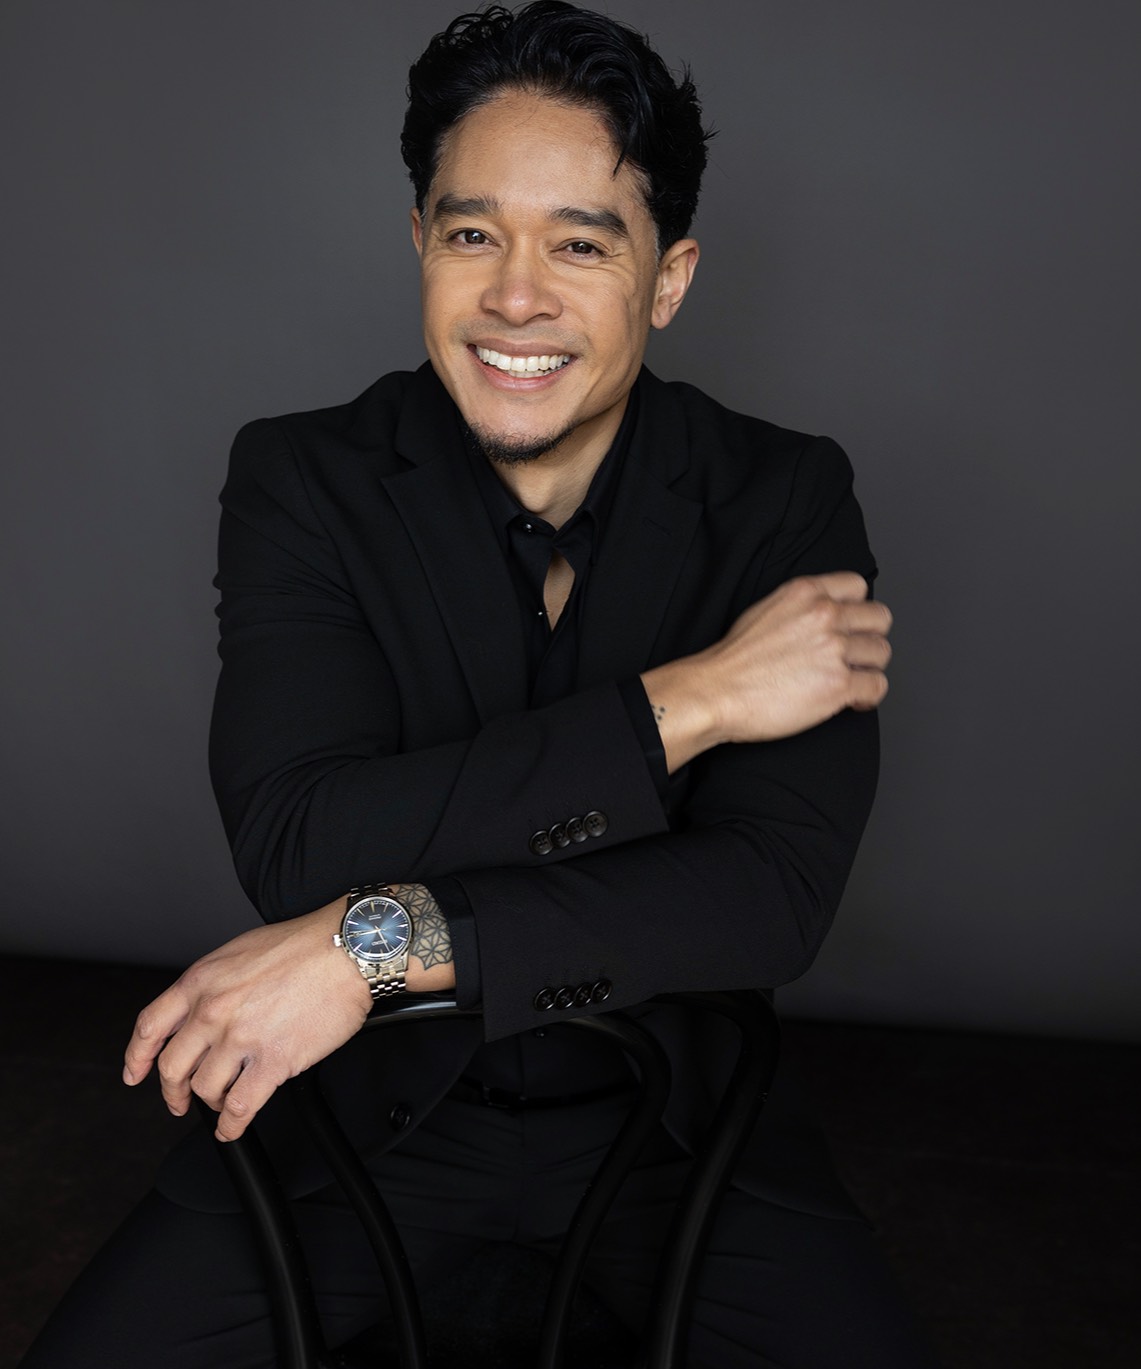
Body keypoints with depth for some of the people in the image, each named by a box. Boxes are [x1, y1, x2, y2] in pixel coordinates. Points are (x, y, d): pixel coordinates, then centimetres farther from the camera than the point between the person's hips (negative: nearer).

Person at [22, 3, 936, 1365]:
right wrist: (680, 702, -25)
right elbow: (294, 846, -22)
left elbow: (778, 891, -19)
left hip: (664, 1098, 1)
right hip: (365, 1095, 0)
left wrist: (383, 941, -27)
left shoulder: (784, 501, -10)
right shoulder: (300, 479, -10)